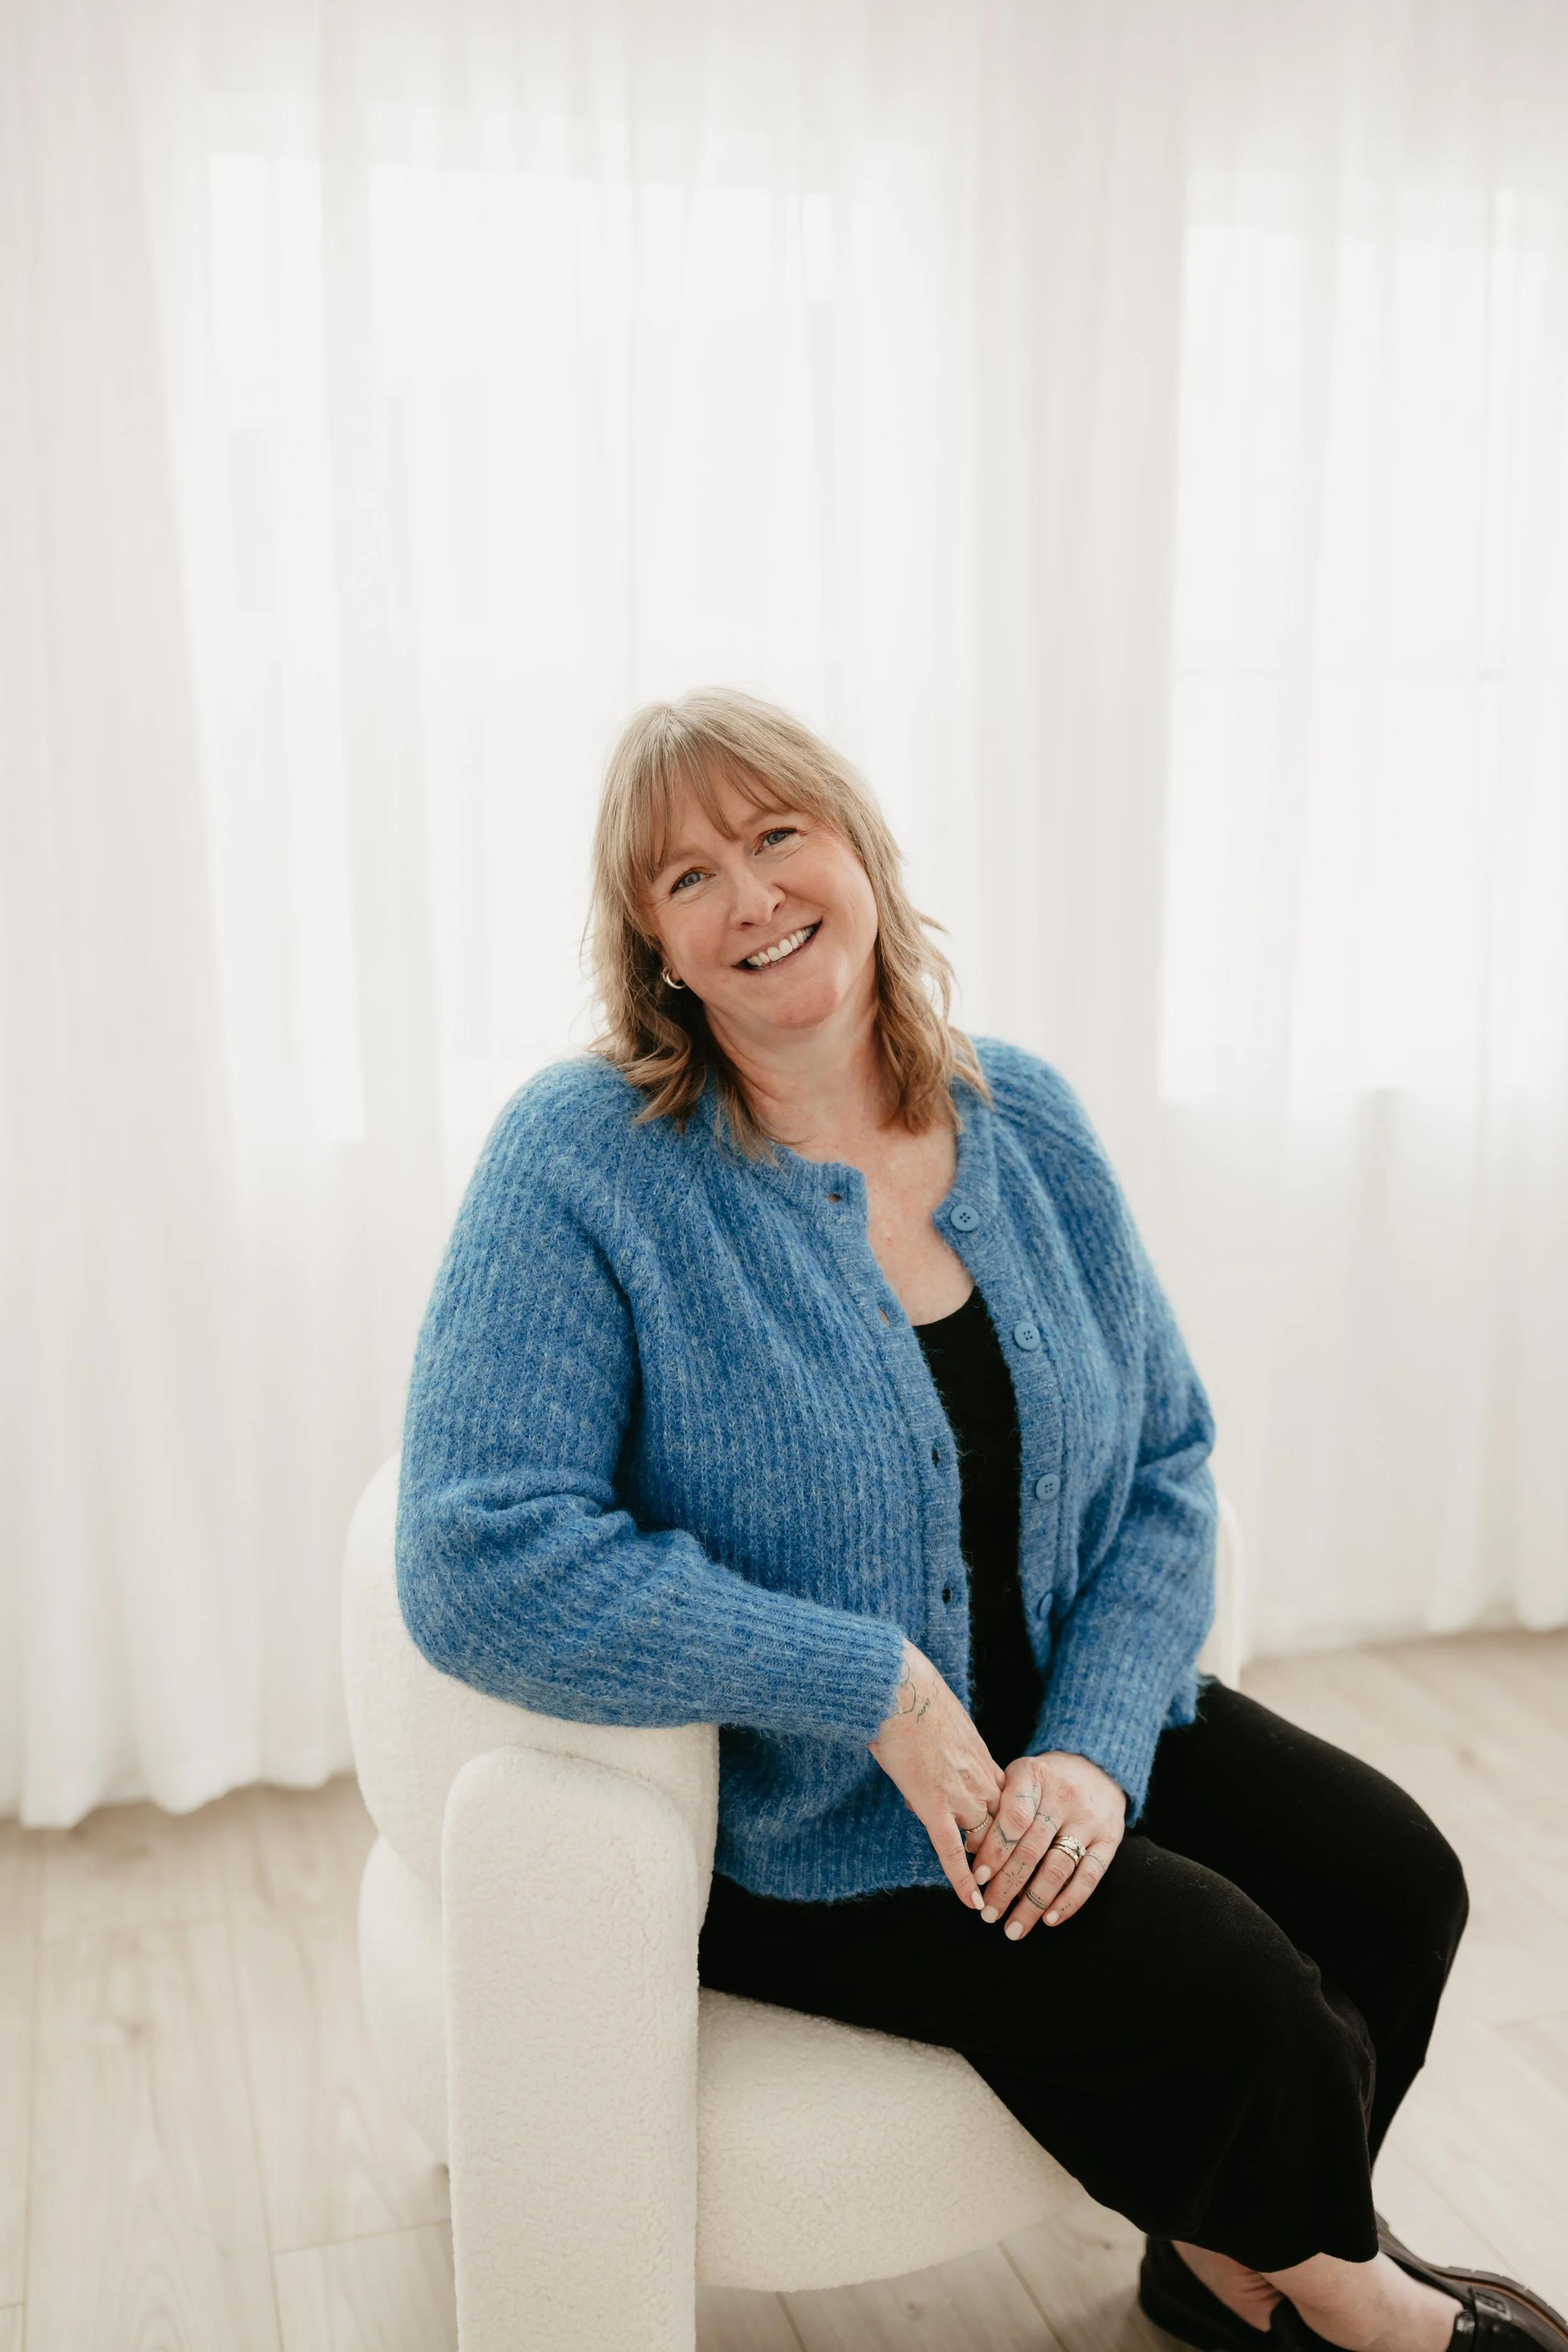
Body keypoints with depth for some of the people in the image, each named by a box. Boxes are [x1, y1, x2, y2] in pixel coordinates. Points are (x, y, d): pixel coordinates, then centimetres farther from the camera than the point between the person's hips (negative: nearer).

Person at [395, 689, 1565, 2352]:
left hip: (1066, 1726, 6)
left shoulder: (1024, 1123, -1)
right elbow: (481, 1564, -27)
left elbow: (1164, 1462, 2)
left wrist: (1098, 1741, -14)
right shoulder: (582, 1166, -19)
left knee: (1394, 1879, -2)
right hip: (791, 1824, -6)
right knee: (1225, 1983, -16)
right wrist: (875, 1688, -25)